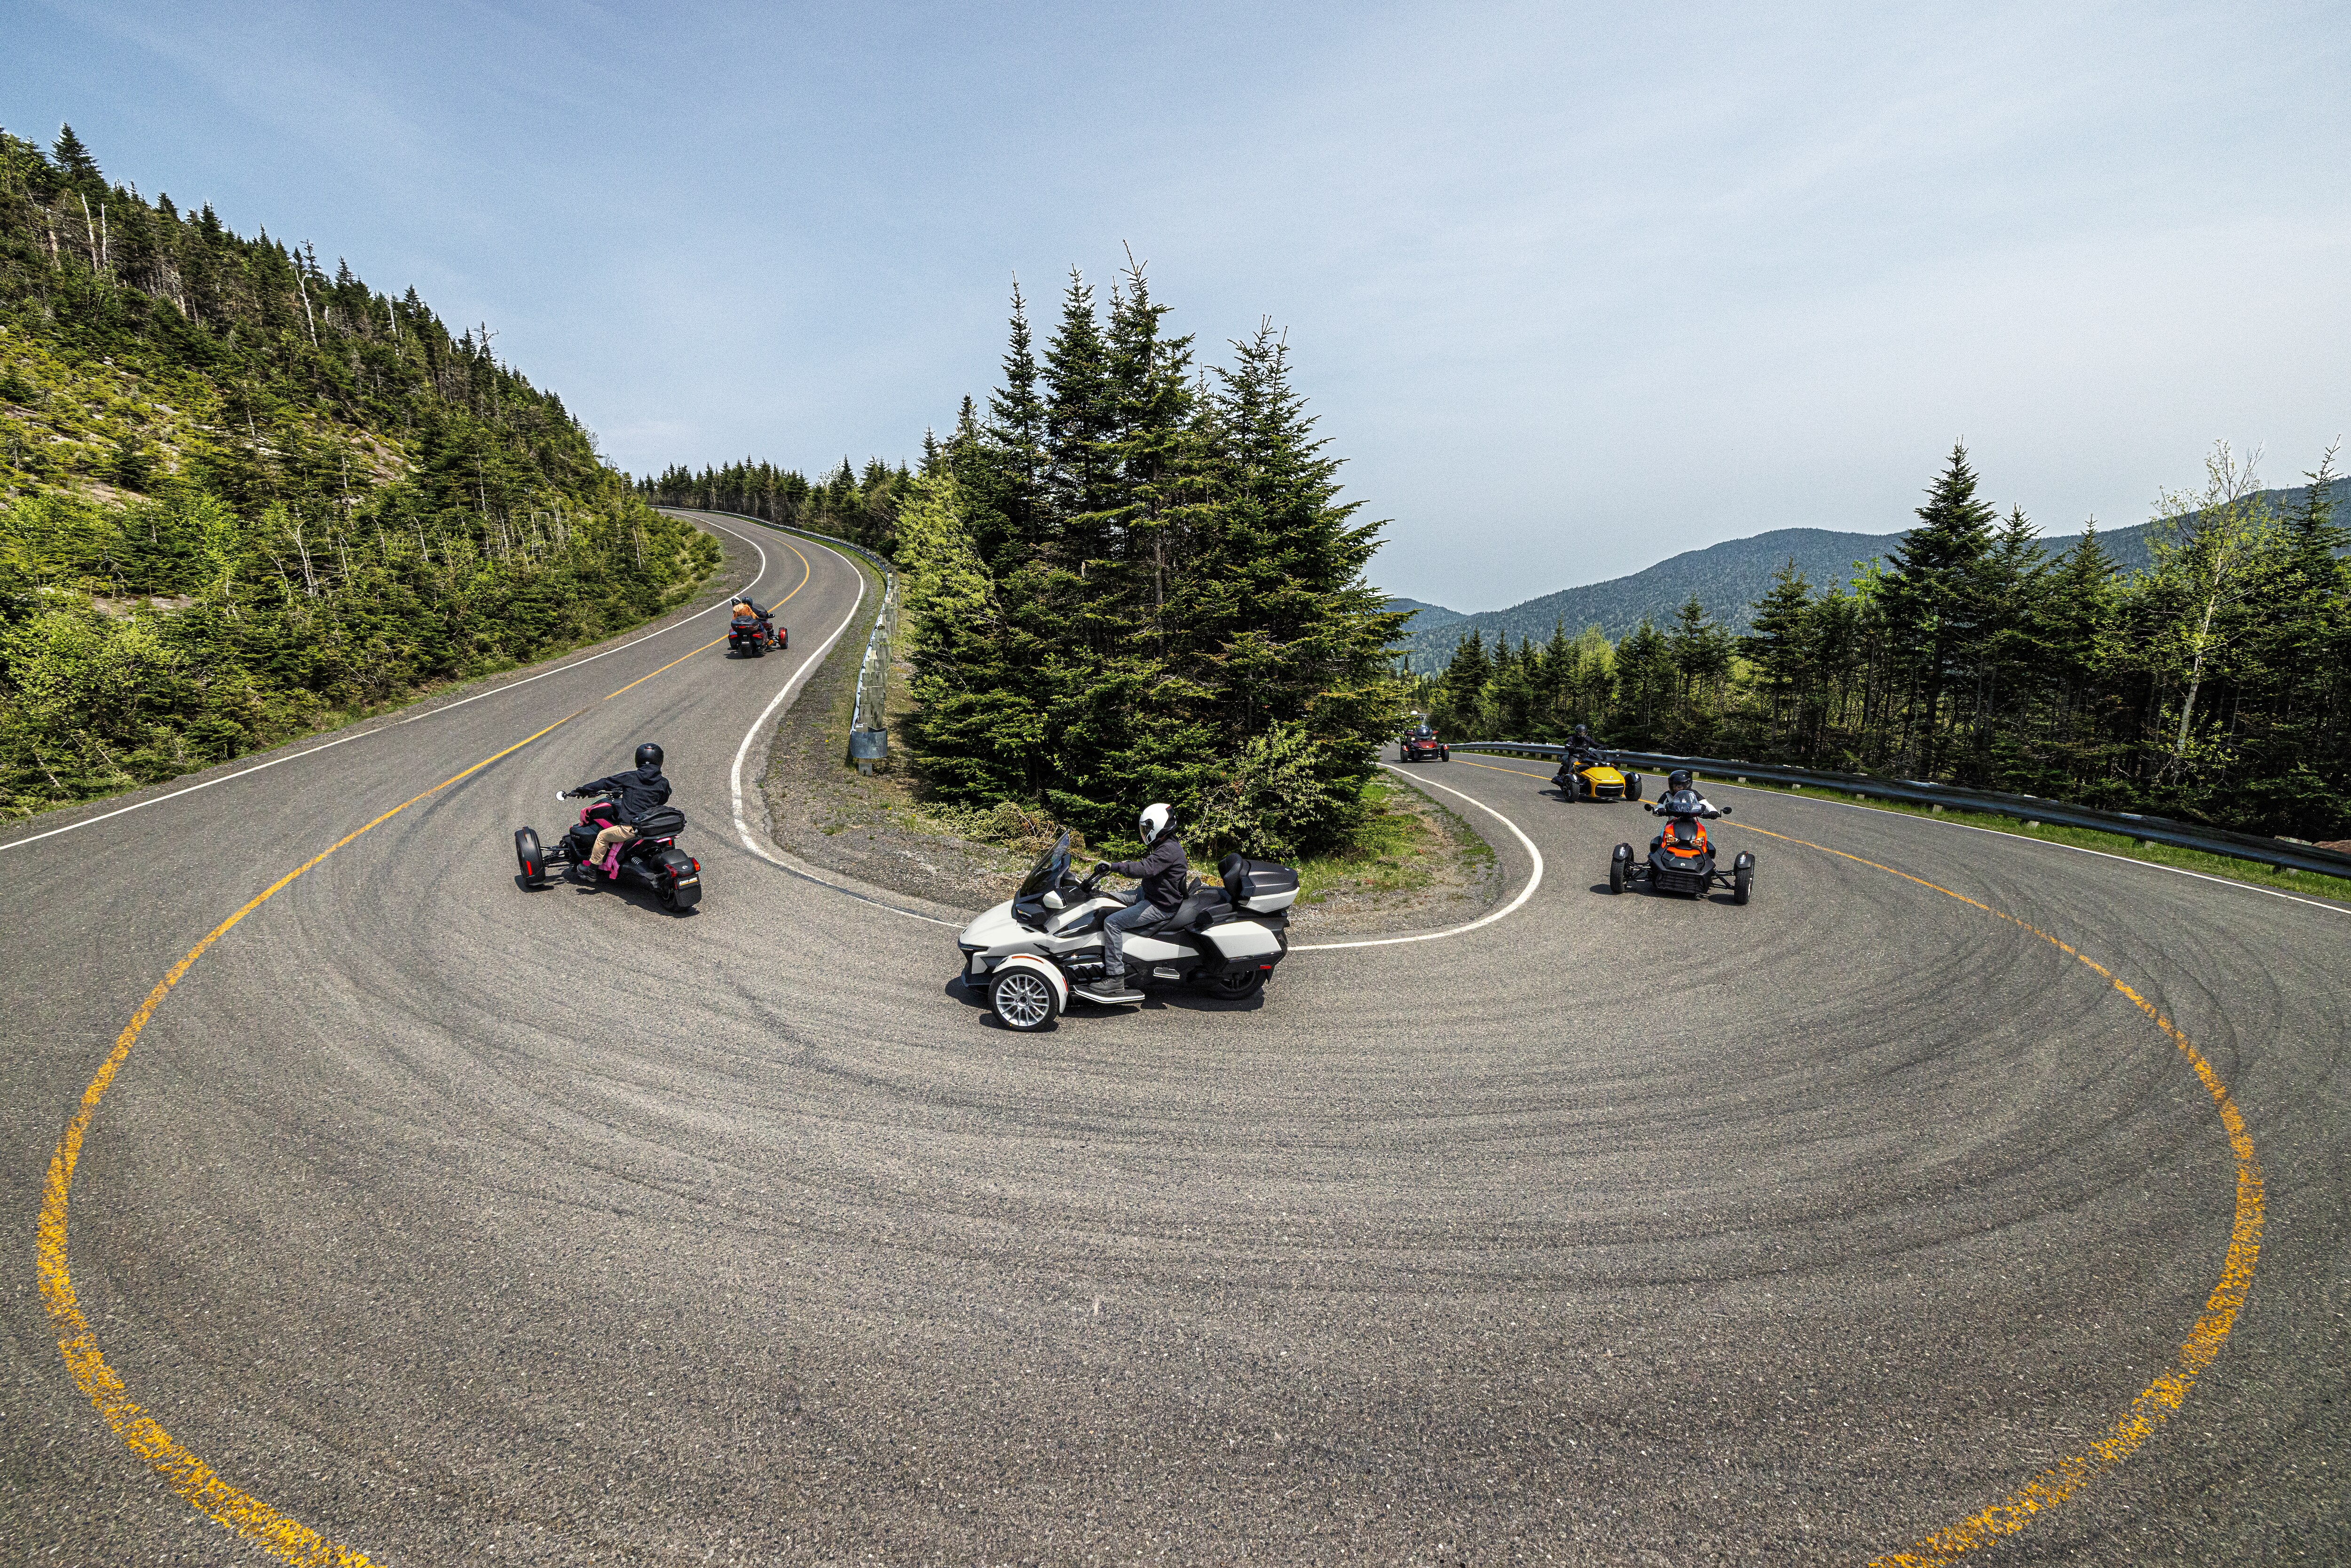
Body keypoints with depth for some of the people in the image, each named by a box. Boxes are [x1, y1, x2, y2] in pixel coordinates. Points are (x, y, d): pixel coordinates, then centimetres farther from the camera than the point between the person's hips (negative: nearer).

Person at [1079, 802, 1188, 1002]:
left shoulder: (1169, 849, -22)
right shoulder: (1166, 845, 12)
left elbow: (1146, 868, -35)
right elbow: (1148, 866, 22)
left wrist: (1114, 866, -34)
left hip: (1160, 907, -11)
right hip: (1148, 894, 11)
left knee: (1112, 923, -22)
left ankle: (1115, 979, -20)